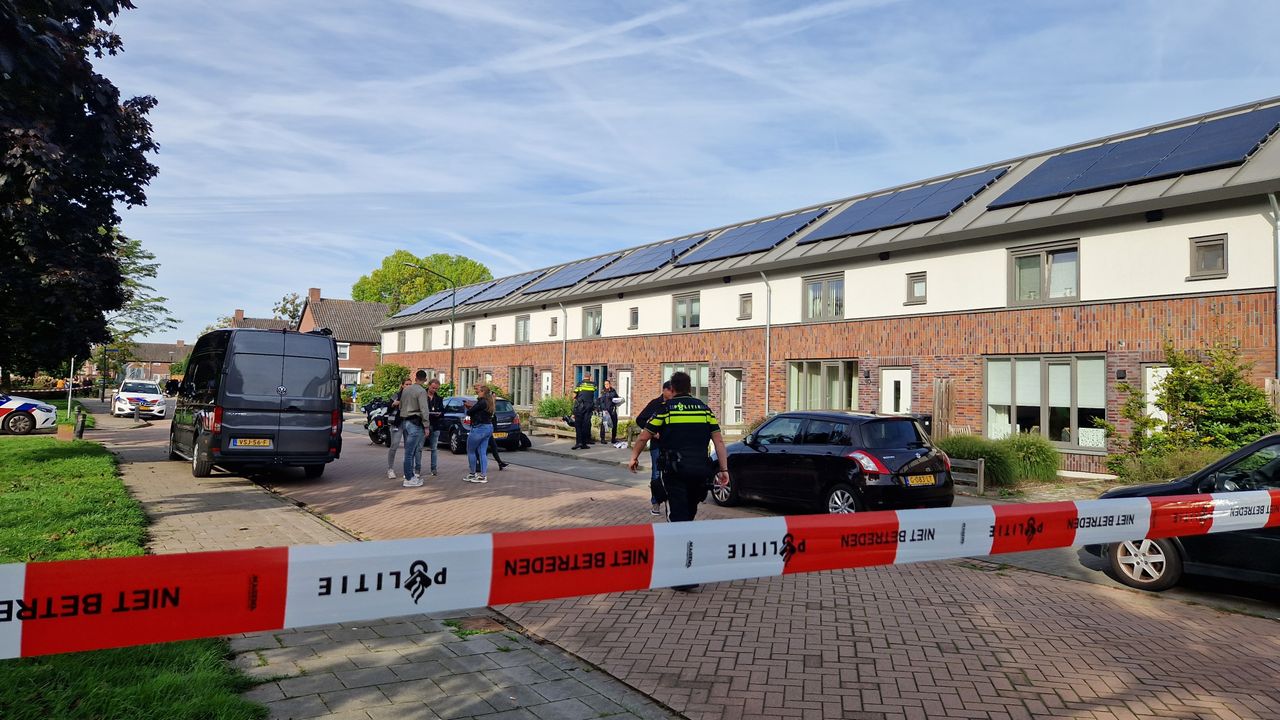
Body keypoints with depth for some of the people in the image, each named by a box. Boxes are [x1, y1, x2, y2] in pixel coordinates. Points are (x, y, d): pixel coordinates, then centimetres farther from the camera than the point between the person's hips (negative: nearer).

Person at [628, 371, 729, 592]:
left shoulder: (666, 409, 0)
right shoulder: (704, 408, 10)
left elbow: (644, 437, 4)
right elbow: (718, 440, 4)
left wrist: (634, 458, 20)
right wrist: (724, 469, 6)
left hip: (675, 471, -4)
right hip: (700, 471, 4)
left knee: (678, 518, -5)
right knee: (688, 515, 21)